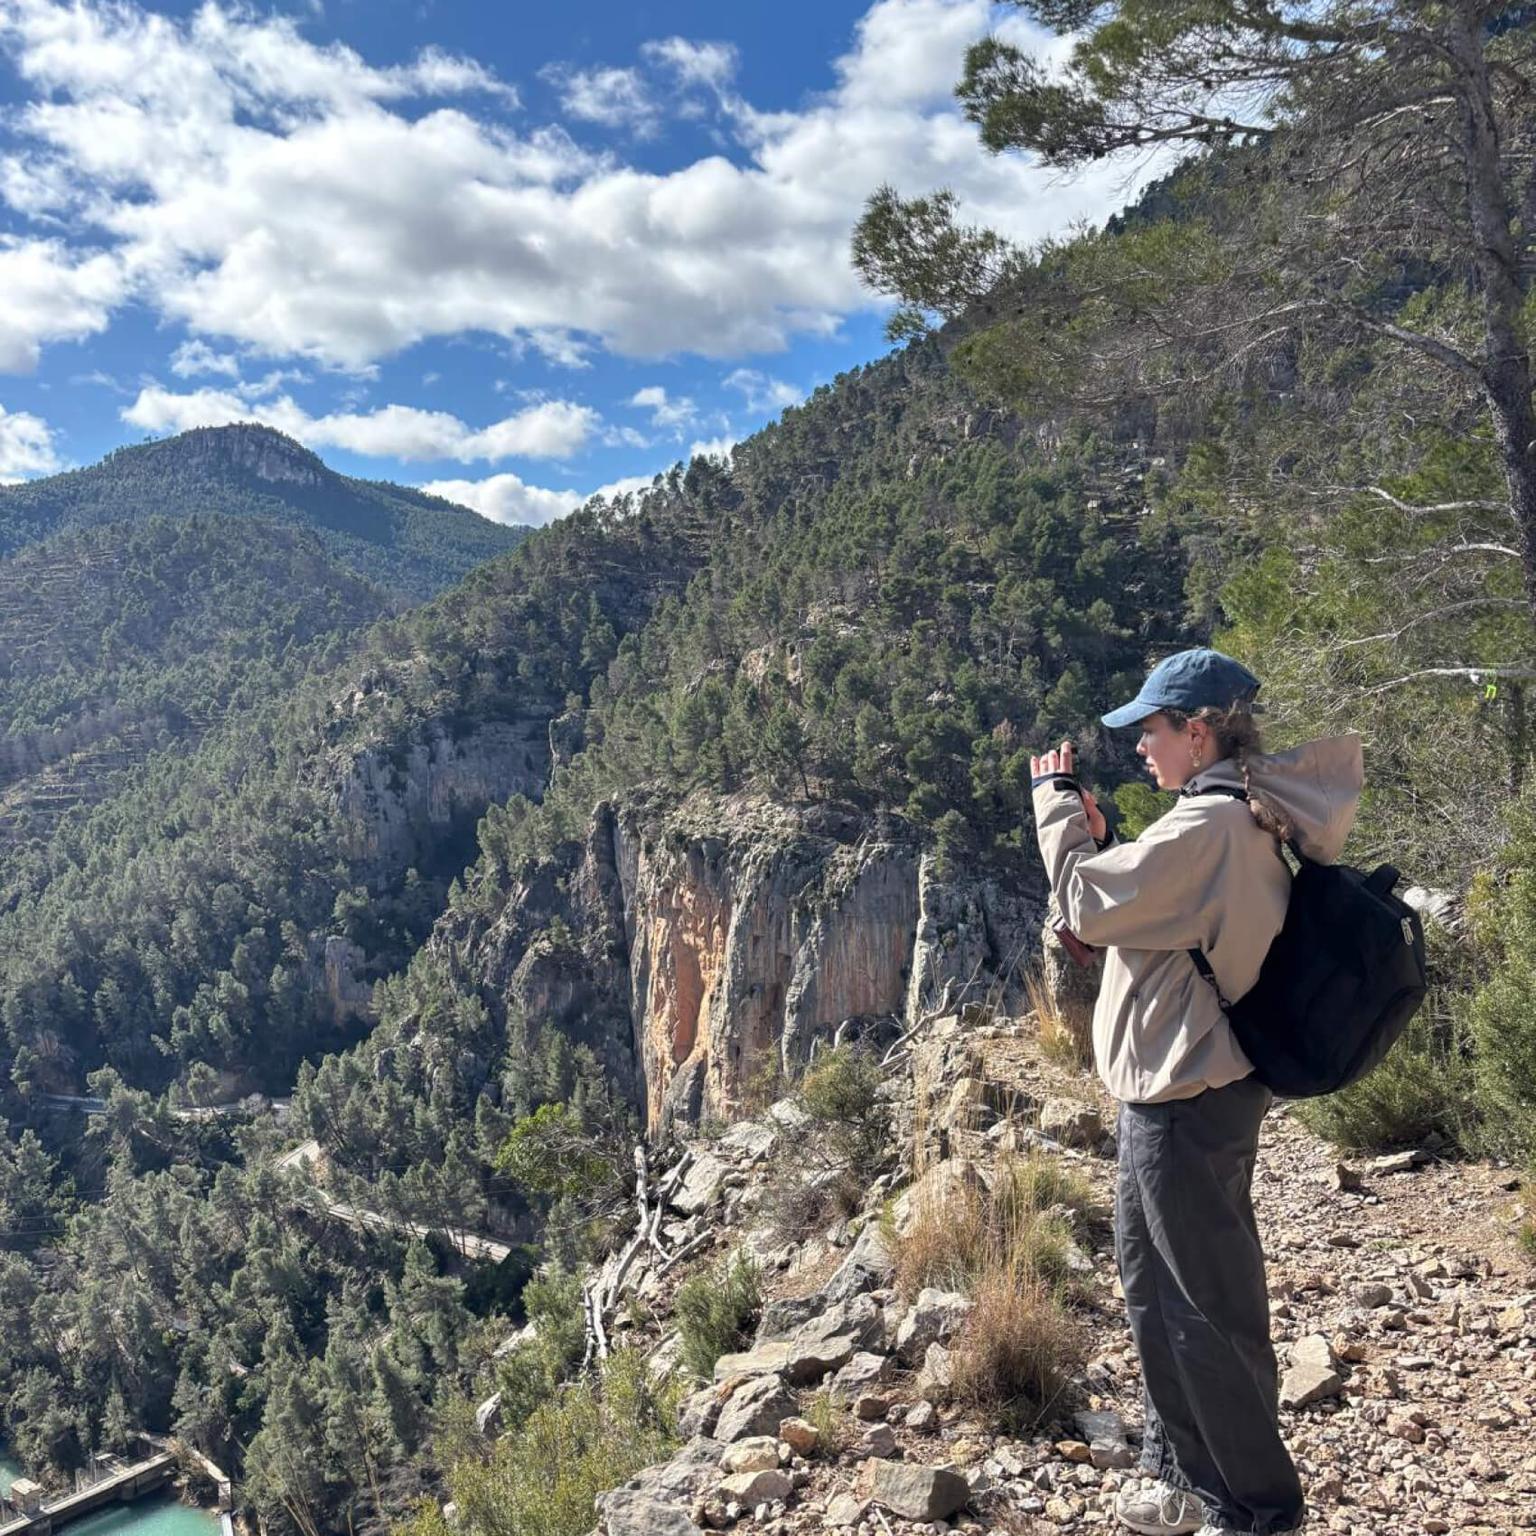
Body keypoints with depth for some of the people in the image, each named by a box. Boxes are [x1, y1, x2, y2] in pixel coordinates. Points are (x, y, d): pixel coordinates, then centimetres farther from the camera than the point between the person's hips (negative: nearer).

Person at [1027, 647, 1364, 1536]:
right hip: (1178, 1091, 11)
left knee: (1209, 1305, 4)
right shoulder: (1250, 824, 10)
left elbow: (1090, 906, -17)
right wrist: (1101, 837, 6)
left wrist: (1058, 799, -5)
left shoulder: (1208, 824, -22)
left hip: (1189, 1102, -11)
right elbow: (1146, 913, 16)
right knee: (1157, 1284, 22)